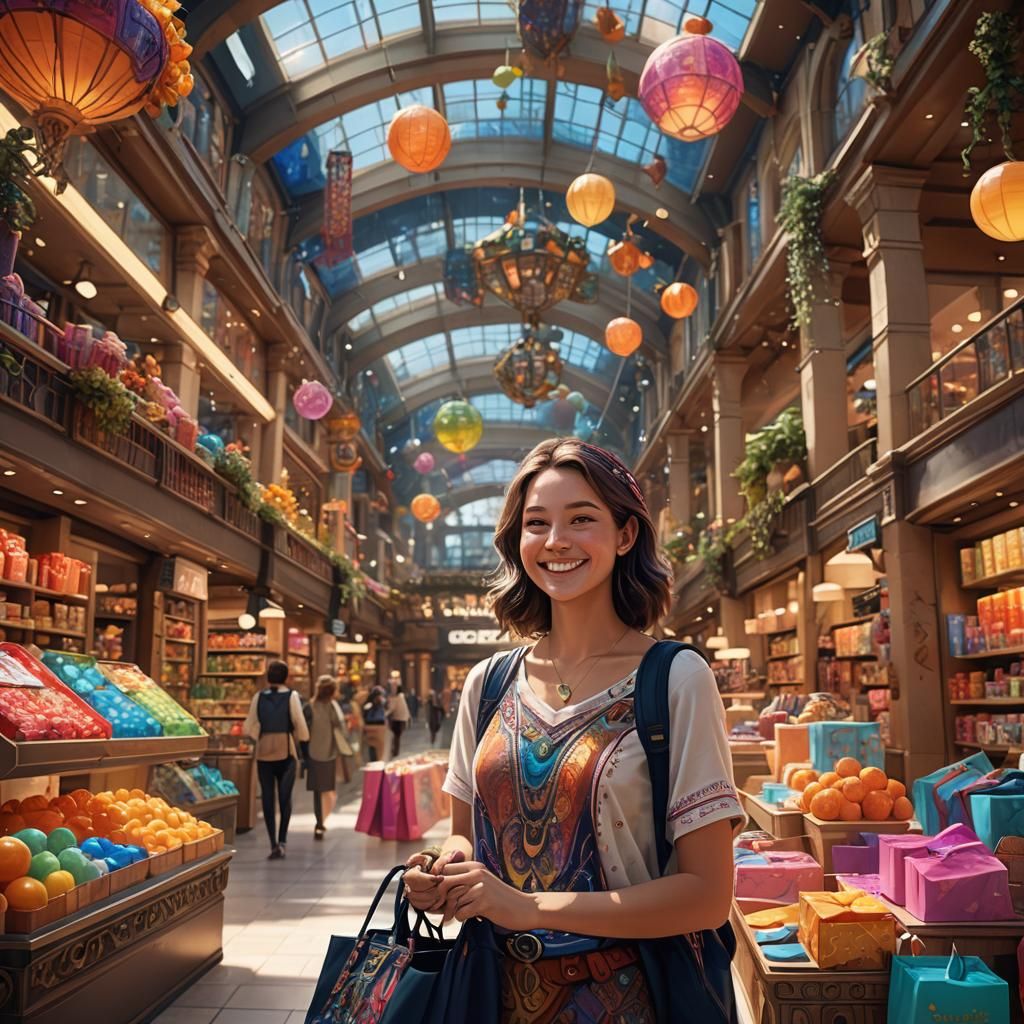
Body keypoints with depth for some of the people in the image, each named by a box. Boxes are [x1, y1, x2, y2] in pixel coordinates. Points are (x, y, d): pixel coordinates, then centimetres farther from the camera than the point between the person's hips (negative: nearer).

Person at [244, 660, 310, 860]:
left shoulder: (259, 697, 3)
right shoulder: (291, 695, -4)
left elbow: (248, 727, 3)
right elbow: (299, 723, -10)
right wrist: (302, 739, 7)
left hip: (264, 751, 2)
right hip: (286, 750, -1)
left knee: (267, 797, 5)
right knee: (285, 796, 9)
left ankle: (274, 844, 1)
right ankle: (282, 840, 5)